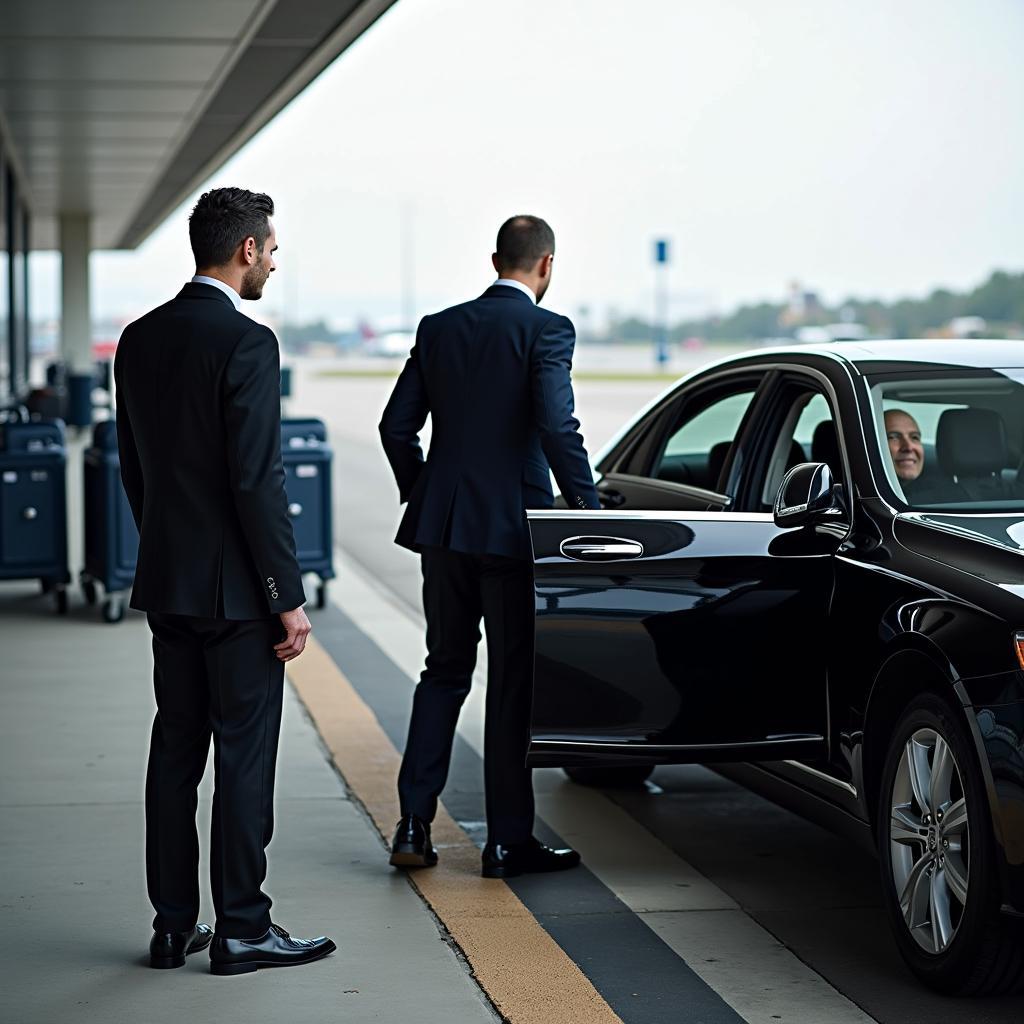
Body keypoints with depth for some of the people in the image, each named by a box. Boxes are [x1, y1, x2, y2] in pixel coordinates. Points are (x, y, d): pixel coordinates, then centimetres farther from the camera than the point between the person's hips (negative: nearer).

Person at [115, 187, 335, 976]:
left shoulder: (141, 339, 8)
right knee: (245, 753, 0)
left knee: (176, 748, 11)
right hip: (233, 586, -8)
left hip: (166, 580, 8)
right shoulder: (247, 343, -16)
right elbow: (258, 482, -19)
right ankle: (242, 930, 6)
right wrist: (288, 599, -14)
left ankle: (173, 925, 17)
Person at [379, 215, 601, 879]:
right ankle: (509, 842, 9)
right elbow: (558, 427, -19)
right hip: (512, 526, -5)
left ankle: (414, 825, 10)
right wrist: (591, 509, -12)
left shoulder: (439, 328, 8)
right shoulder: (547, 328, -8)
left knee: (445, 671, 16)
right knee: (513, 682, 4)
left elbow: (397, 426, 8)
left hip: (442, 524, 5)